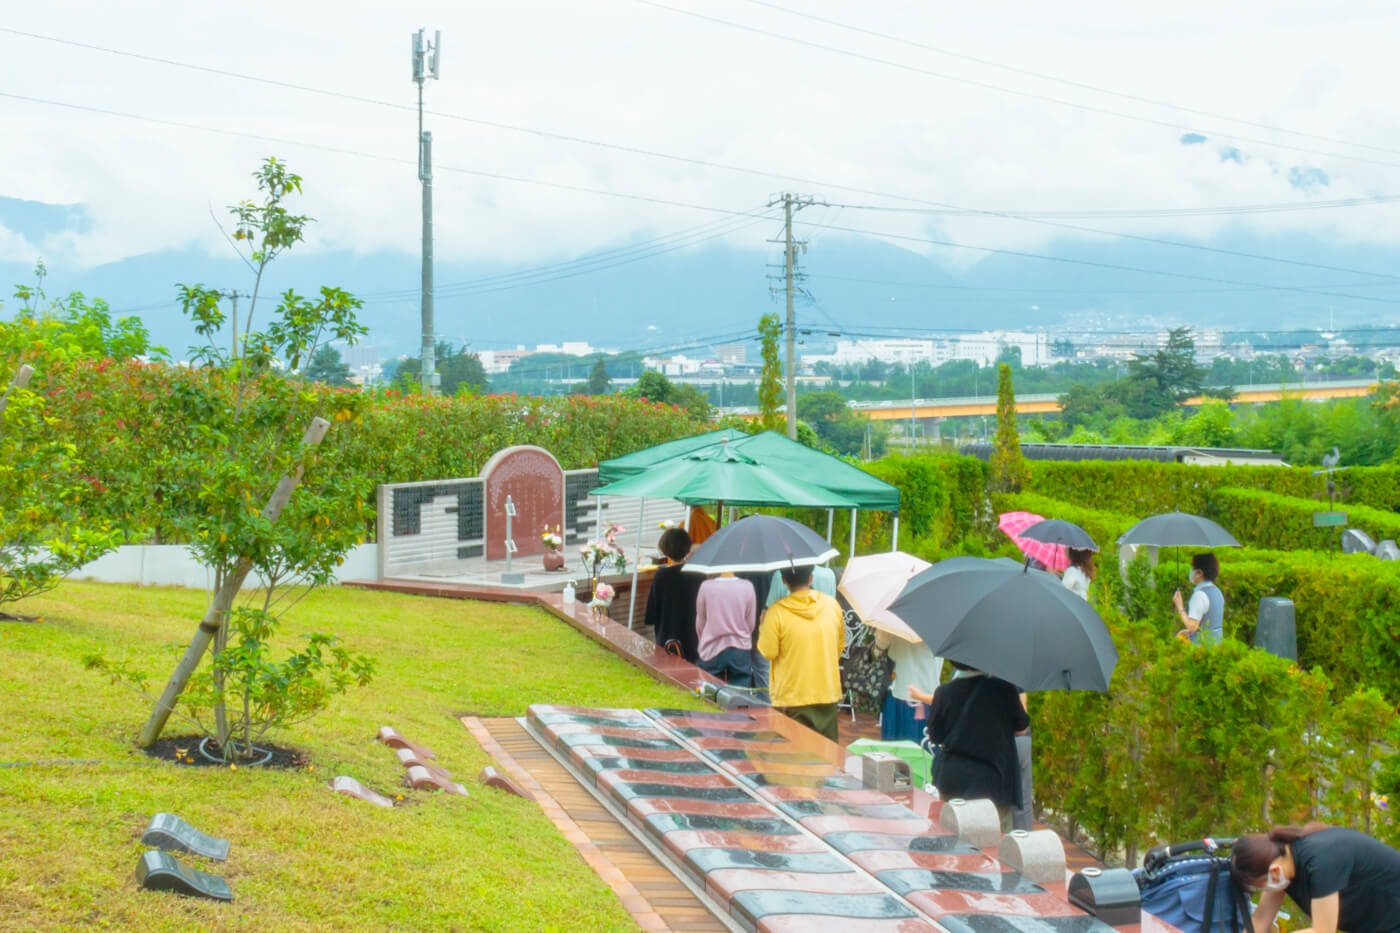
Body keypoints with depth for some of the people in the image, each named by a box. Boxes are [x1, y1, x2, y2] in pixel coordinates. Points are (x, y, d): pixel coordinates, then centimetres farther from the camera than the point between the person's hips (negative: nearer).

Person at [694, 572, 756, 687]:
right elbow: (751, 623, 2)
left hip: (712, 651, -1)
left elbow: (700, 623, 2)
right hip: (740, 651, 1)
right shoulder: (747, 587, -10)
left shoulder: (706, 587, -12)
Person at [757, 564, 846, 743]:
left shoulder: (776, 612, -14)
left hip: (792, 698, -4)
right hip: (828, 694, 4)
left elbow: (768, 652, -10)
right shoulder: (832, 605, 0)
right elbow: (840, 646, 10)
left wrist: (762, 627, 7)